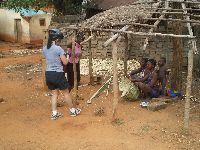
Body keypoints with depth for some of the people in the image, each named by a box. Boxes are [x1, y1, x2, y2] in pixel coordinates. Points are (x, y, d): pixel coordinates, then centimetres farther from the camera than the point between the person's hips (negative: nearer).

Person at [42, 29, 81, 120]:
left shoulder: (44, 49, 4)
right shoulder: (58, 49, -16)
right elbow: (65, 62, -13)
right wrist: (62, 56, 5)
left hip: (48, 74, 6)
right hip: (58, 74, -6)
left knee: (54, 93, 17)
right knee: (66, 92, 10)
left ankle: (54, 113, 17)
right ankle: (73, 110, 25)